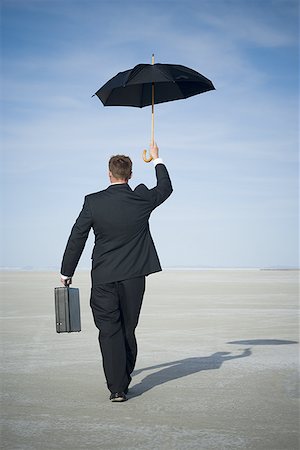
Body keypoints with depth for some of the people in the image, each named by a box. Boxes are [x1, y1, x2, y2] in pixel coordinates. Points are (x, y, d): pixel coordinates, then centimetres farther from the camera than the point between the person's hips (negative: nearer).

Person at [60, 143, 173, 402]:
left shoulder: (93, 202, -8)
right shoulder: (143, 199, -5)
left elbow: (76, 239, -3)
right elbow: (166, 188, 16)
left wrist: (66, 273, 7)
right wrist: (157, 160, 30)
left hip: (103, 278, -2)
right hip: (134, 277, 2)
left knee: (109, 331, 1)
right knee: (128, 329, 15)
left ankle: (117, 388, -2)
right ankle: (124, 379, 26)